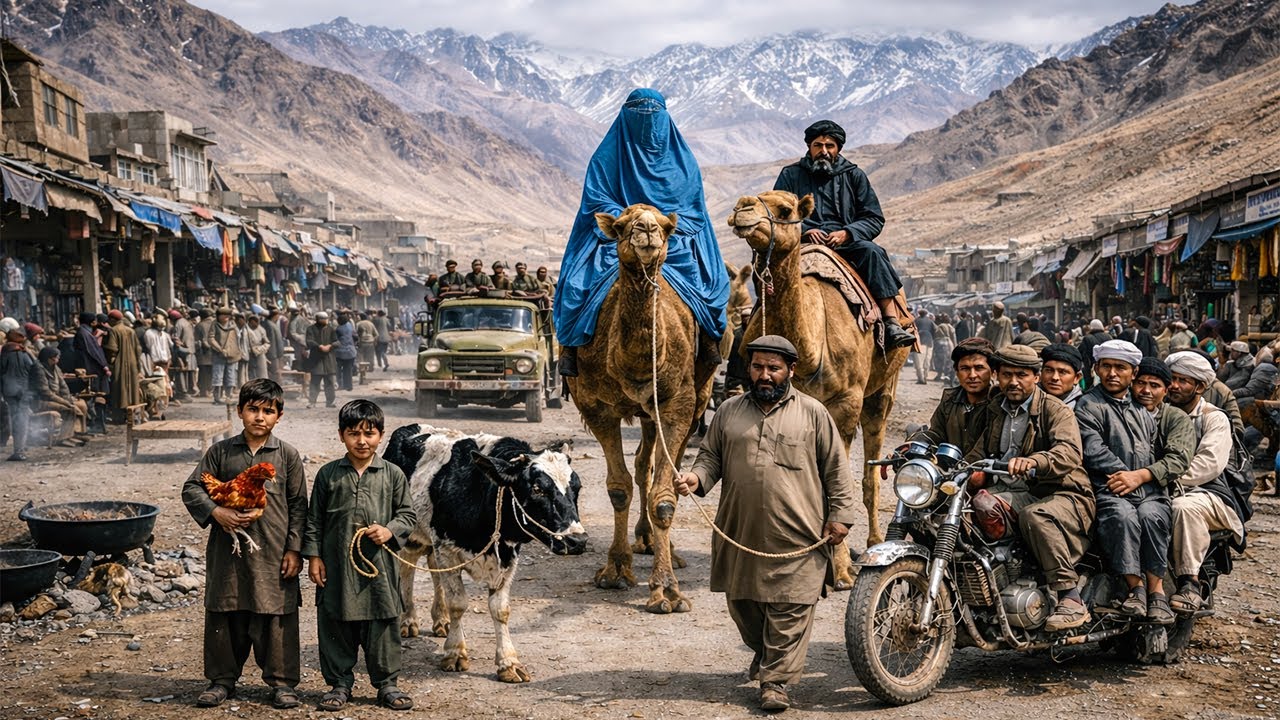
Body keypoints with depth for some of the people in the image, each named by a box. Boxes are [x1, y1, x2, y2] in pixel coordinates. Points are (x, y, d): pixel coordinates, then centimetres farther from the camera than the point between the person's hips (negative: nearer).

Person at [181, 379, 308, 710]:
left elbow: (298, 505, 3)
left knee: (276, 617, 3)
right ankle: (222, 679, 25)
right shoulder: (221, 451, 4)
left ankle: (282, 681, 15)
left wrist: (294, 549, -2)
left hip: (273, 552, -1)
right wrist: (216, 512, -13)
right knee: (224, 615, 10)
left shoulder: (287, 455, 2)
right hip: (227, 549, 2)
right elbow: (191, 488, 5)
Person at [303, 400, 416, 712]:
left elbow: (408, 514, 7)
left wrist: (390, 530, -11)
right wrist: (313, 556, 1)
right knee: (335, 627, 8)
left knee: (383, 627, 6)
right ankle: (339, 684, 21)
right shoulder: (328, 474, 3)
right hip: (337, 566, 0)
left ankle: (386, 684, 19)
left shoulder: (393, 475, 2)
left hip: (380, 567, 0)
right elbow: (314, 519, 6)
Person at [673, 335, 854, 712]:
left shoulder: (813, 413, 4)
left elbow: (836, 469, 5)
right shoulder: (729, 411, 12)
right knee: (741, 600, 14)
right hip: (739, 530, 3)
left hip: (795, 535, -3)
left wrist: (840, 516, -1)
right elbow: (711, 456, 15)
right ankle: (762, 649, 40)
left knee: (789, 609, -3)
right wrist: (696, 477, -7)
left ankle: (776, 679, 6)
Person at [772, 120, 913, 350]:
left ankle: (892, 323, -37)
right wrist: (805, 231, -11)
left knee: (872, 251, -31)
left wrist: (846, 233, -9)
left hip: (847, 242, 1)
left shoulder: (854, 175, 17)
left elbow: (874, 218, 10)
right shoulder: (791, 175, 15)